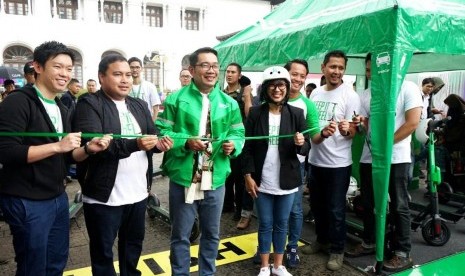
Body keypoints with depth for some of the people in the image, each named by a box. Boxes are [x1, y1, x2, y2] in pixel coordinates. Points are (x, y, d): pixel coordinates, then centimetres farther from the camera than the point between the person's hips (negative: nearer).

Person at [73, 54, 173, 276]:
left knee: (134, 244, 23)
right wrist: (134, 143, -34)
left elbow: (152, 135, 12)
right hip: (104, 196, -6)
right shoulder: (89, 104, -10)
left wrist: (159, 143, -13)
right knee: (102, 251, 13)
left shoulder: (139, 105, 12)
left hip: (138, 193, 7)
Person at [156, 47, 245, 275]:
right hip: (183, 179, -3)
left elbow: (238, 132, 9)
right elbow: (161, 133, -6)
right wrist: (186, 142, -22)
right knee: (180, 235, 12)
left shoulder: (229, 103, 7)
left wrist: (233, 144, -13)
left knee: (211, 234, 19)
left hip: (216, 180, 4)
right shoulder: (175, 99, -4)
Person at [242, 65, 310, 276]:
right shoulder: (255, 113, -4)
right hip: (262, 181, -1)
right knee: (265, 225, 11)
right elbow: (247, 146, -2)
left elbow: (306, 148, -1)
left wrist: (300, 144, -24)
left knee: (281, 225, 15)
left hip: (286, 181, 1)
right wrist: (248, 176, -7)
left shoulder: (296, 113, -2)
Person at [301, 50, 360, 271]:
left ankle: (337, 250, 21)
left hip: (338, 163, -6)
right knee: (317, 205, 18)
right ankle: (322, 239, 38)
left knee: (335, 209, 4)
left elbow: (353, 131, -13)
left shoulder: (350, 95, -10)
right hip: (315, 159, 6)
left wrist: (346, 130, -34)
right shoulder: (315, 93, 7)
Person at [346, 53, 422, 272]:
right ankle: (369, 243, 30)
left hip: (396, 158, -6)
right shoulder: (365, 95, 10)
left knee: (399, 207, 3)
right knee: (368, 203, 14)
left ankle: (403, 253, 14)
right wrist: (360, 124, -13)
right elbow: (366, 126, 11)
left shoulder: (407, 88, -6)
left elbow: (412, 123, -13)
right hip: (369, 157, 6)